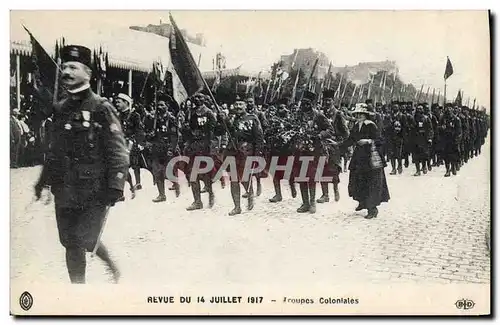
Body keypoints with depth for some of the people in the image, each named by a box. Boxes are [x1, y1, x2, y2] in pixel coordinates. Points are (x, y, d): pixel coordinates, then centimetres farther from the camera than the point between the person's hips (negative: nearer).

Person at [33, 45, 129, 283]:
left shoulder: (101, 109, -8)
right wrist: (44, 180, 19)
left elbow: (118, 152, -10)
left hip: (94, 189, -5)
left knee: (86, 240, -7)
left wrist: (115, 186, -17)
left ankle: (114, 267, 20)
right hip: (65, 189, 6)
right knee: (70, 243, 8)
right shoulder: (60, 109, 11)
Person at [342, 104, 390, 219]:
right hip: (359, 156, 7)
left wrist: (368, 141, -27)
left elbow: (378, 140, -12)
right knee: (357, 181, 6)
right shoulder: (356, 127, 10)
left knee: (372, 183, -7)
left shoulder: (371, 126, -9)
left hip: (371, 157, -6)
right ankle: (362, 202, 28)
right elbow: (351, 140, 13)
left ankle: (373, 208, -3)